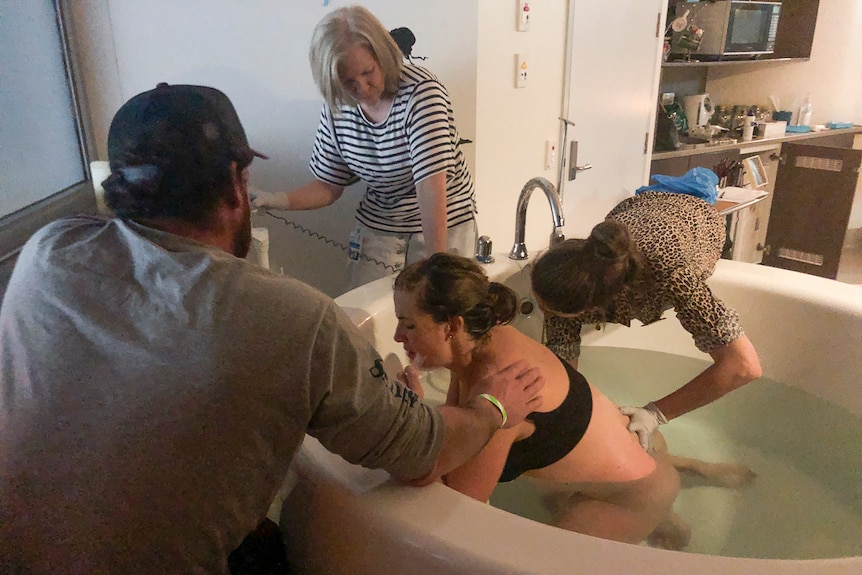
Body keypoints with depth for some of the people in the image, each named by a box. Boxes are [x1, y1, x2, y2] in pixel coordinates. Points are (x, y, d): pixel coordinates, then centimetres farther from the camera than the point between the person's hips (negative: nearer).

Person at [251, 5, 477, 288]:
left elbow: (432, 184, -29)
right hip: (377, 226, 4)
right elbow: (329, 186, 2)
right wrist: (279, 201, -16)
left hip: (444, 223, -3)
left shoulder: (421, 92, -22)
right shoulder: (337, 108, -6)